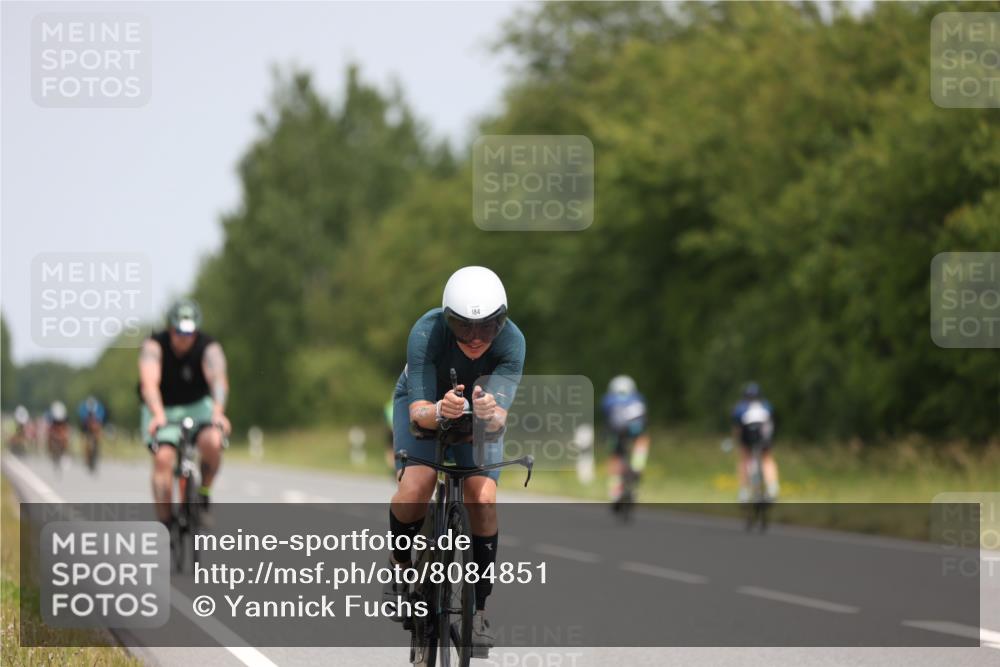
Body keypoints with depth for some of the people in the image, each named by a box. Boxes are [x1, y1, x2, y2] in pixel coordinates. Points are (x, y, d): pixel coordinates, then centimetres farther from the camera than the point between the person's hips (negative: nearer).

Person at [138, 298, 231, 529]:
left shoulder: (209, 348, -19)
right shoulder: (154, 346, -21)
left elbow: (218, 379, -36)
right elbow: (149, 383, -37)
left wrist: (218, 412, -56)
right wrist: (158, 415, -55)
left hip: (197, 406, 1)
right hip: (163, 409, -1)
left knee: (213, 442, -30)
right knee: (163, 458, -25)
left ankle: (203, 495, -5)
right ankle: (166, 524, -18)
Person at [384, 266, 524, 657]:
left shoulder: (511, 342, -33)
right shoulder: (426, 333, -36)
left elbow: (500, 419, -39)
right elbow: (419, 412, -38)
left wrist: (490, 415, -62)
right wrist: (438, 411, -60)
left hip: (481, 410, 1)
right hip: (424, 403, -1)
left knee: (483, 500, -18)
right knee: (415, 488, -25)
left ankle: (478, 609, -4)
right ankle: (400, 563, 5)